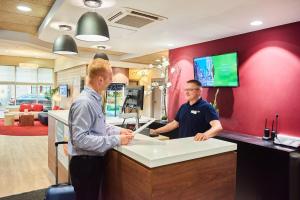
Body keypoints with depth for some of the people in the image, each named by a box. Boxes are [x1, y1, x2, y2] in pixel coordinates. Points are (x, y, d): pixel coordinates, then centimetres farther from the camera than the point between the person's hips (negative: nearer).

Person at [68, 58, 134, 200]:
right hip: (85, 163, -9)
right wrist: (116, 140, -26)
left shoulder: (94, 99, 6)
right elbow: (80, 139, -28)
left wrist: (119, 131, 3)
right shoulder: (84, 102, -24)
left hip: (94, 160, 9)